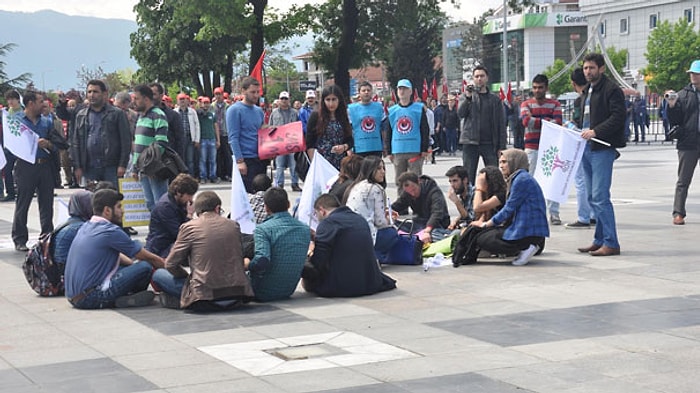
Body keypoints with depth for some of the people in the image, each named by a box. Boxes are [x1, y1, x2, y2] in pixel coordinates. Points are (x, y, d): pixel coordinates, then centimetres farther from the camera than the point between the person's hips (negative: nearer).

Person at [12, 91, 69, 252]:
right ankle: (20, 240, 6)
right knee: (22, 204, 0)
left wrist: (48, 144, -8)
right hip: (25, 165, -4)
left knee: (47, 203, 5)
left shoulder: (46, 122, 15)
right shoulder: (16, 119, 2)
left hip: (45, 165, 4)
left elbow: (59, 144, 12)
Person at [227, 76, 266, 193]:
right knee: (249, 193, -8)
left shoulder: (259, 111, 15)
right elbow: (233, 137, -12)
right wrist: (240, 160, -19)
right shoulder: (235, 110, -6)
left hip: (261, 159, 7)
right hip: (246, 160, -7)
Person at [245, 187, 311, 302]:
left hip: (264, 293, -6)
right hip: (289, 291, 6)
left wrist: (247, 264, -10)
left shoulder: (263, 229, -19)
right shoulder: (305, 229, 1)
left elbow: (262, 261, -31)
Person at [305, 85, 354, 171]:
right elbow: (309, 144, 0)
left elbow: (350, 141, 13)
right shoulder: (316, 117, 2)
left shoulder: (344, 118, 11)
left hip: (341, 164, 3)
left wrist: (344, 147, -9)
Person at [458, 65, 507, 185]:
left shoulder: (495, 99, 10)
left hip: (490, 143, 1)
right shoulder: (466, 96, 10)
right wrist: (468, 97, -20)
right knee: (468, 175, 0)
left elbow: (501, 124, 8)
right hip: (470, 142, 0)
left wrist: (502, 147, 0)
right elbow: (461, 113, -7)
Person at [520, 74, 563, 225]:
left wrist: (536, 120, -11)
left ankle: (554, 213, 2)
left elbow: (557, 122, -7)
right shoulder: (526, 104, 7)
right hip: (532, 148, 0)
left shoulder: (555, 104, 9)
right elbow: (526, 121, -11)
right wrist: (547, 120, -8)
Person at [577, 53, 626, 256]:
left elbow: (618, 117, -17)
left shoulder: (612, 90, -8)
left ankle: (611, 243, -9)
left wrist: (595, 131, -24)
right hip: (587, 148, 9)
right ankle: (600, 240, 18)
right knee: (593, 197, 11)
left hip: (603, 149, -9)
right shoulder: (587, 92, 21)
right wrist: (580, 130, 15)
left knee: (600, 197, -13)